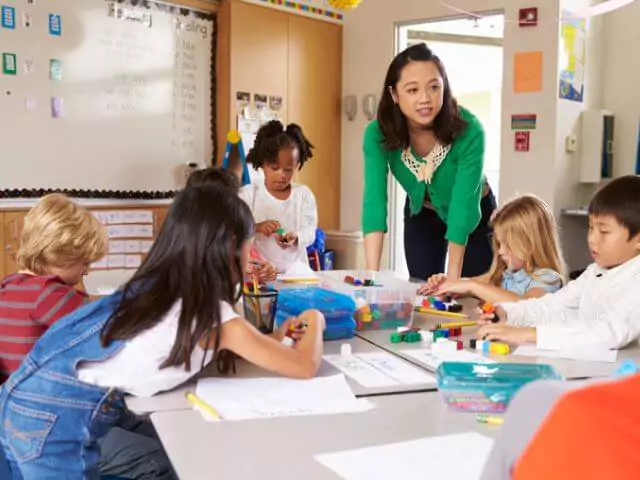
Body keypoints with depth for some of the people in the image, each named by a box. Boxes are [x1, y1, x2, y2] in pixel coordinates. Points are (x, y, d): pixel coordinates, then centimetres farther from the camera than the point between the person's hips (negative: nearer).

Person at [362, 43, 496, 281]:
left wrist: (452, 278, -36)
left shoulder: (468, 130, -33)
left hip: (474, 216, -2)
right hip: (421, 215, 2)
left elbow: (464, 204, -34)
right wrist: (372, 275, -43)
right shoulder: (378, 134, -27)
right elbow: (374, 201, -34)